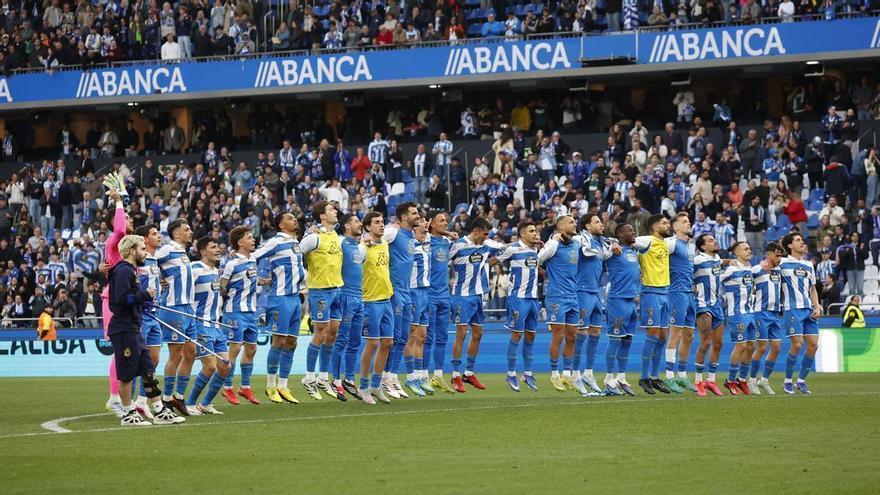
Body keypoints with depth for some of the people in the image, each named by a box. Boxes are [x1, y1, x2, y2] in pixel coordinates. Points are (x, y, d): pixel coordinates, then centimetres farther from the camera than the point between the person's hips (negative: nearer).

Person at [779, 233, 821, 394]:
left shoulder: (808, 265, 18)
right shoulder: (783, 263, 0)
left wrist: (817, 307, 10)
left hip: (808, 309, 6)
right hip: (792, 309, -6)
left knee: (813, 345, -1)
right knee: (797, 344, -14)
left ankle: (801, 380, 12)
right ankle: (787, 381, 1)